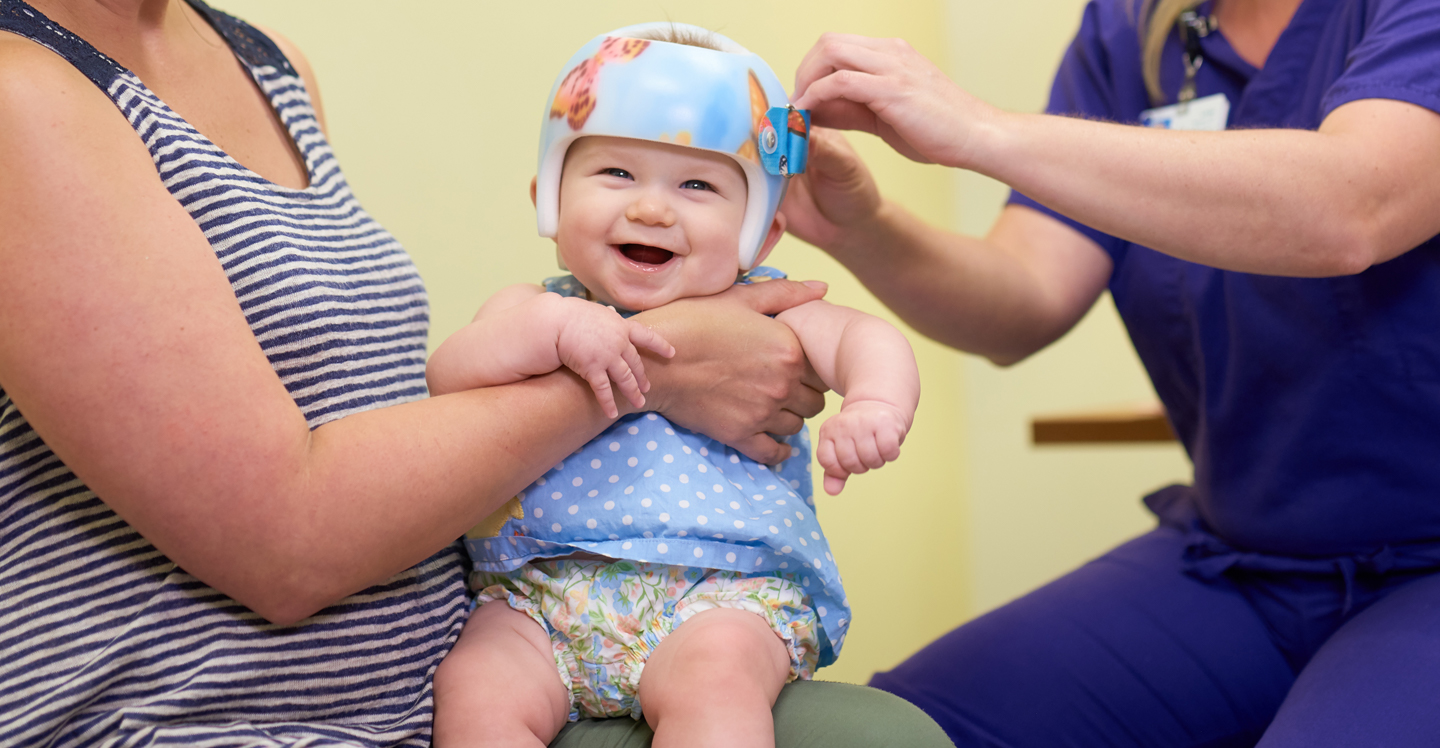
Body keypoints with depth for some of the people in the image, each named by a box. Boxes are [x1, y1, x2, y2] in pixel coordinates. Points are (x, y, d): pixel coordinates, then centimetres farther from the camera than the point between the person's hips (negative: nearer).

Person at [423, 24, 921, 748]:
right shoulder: (533, 308, 13)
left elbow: (867, 338, -2)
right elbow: (444, 383, -3)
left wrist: (874, 404, -25)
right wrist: (553, 329, -18)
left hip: (724, 590, -1)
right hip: (541, 593, 2)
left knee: (714, 673, -33)